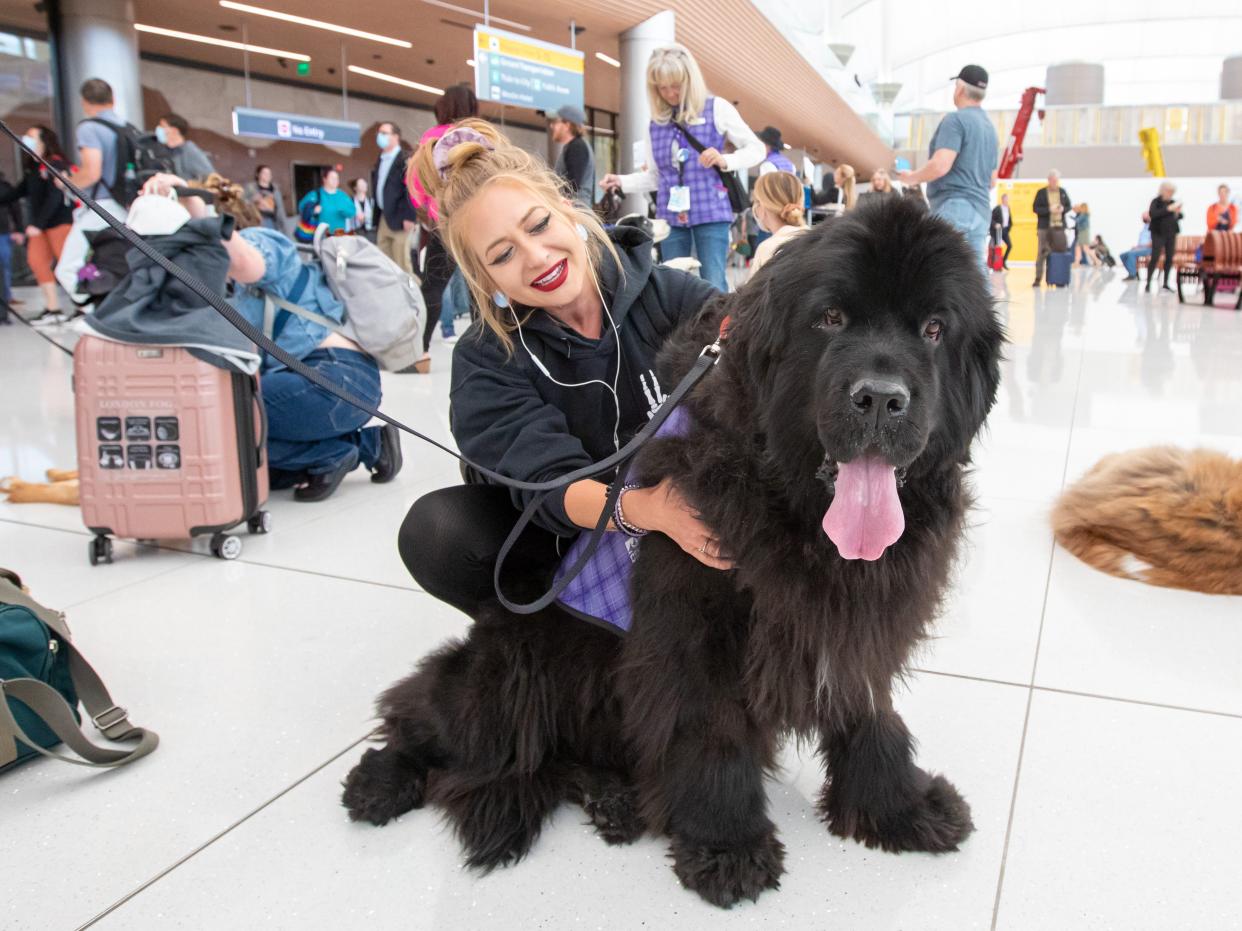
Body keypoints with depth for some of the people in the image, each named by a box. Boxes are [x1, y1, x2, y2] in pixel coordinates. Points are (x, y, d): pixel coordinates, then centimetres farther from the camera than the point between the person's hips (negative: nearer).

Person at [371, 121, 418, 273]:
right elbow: (377, 188, 18)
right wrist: (376, 217, 13)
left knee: (401, 263, -6)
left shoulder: (406, 160, -9)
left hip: (399, 219, -8)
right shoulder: (380, 160, 17)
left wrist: (409, 216, -20)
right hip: (383, 219, 8)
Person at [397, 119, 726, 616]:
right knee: (434, 530, -26)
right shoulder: (487, 362, -13)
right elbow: (550, 480, -27)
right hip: (572, 534, 0)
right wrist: (646, 509, -49)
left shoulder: (669, 294, -13)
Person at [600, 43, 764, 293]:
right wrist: (622, 181, 1)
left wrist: (725, 161, -15)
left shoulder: (716, 109, 2)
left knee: (713, 286, -9)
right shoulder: (655, 123, 12)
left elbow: (756, 149, 4)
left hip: (710, 213, -4)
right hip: (670, 216, 4)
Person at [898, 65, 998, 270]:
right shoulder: (989, 126, 19)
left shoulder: (956, 120, -7)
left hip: (954, 207, -9)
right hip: (981, 211, 9)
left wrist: (913, 177, -2)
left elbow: (940, 166, -18)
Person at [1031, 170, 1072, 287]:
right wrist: (1049, 209, -18)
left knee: (1062, 251, 2)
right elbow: (1035, 208, -6)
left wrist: (1063, 209, -7)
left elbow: (1068, 206, 16)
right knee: (1041, 253, -3)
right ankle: (1038, 279, 0)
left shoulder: (1063, 192, 11)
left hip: (1059, 226, 3)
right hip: (1044, 227, -3)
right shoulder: (1041, 192, 0)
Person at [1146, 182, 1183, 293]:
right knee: (1155, 258, -11)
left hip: (1171, 233, 6)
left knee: (1169, 258, 4)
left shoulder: (1172, 202, 10)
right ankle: (1148, 283, -8)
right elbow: (1152, 214, -22)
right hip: (1158, 233, -6)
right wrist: (1168, 209, -24)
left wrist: (1178, 212, -7)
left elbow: (1179, 217, 15)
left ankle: (1165, 284, 10)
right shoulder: (1156, 201, -5)